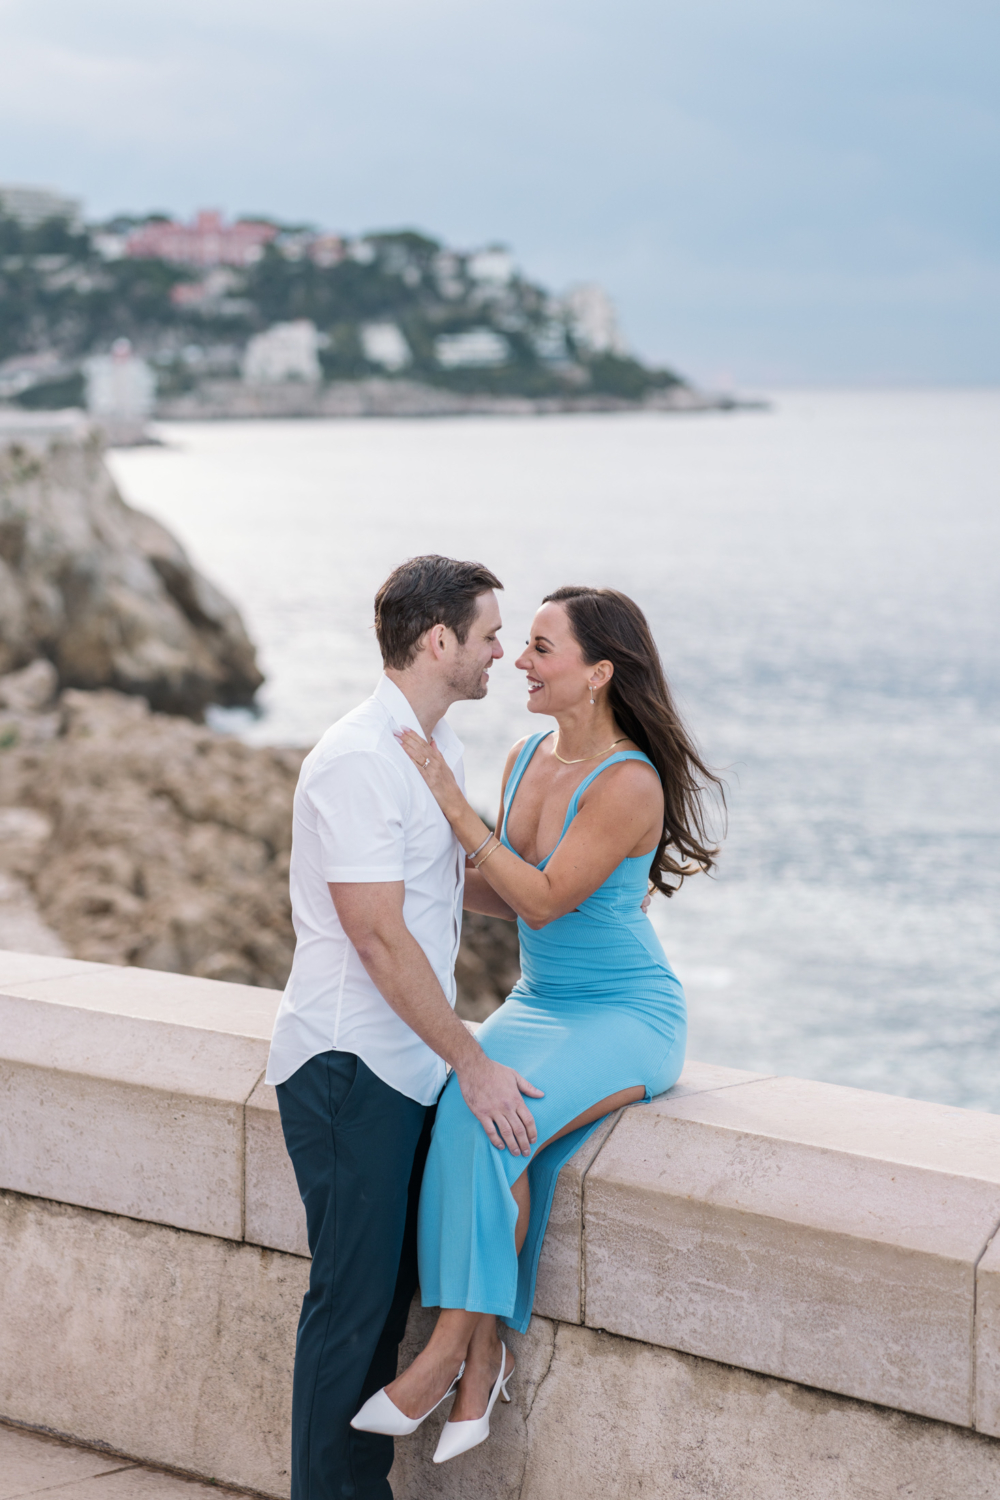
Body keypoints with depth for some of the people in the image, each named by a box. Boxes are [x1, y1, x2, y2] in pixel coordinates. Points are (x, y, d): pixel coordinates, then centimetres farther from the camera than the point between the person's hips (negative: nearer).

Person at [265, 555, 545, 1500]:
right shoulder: (359, 760, -19)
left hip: (406, 1065, 9)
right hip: (347, 1067, -9)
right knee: (353, 1300, -4)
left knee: (389, 1290, 13)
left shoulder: (435, 745, 12)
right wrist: (474, 1065, -20)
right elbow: (379, 936, -22)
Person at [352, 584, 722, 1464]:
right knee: (468, 1117, -24)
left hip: (626, 1019, -7)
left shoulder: (629, 785, -19)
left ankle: (453, 1345, -21)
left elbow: (544, 898, -22)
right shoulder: (527, 758, 5)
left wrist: (451, 803, -24)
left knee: (486, 1122, -30)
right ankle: (485, 1352, -20)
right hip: (539, 1004, 7)